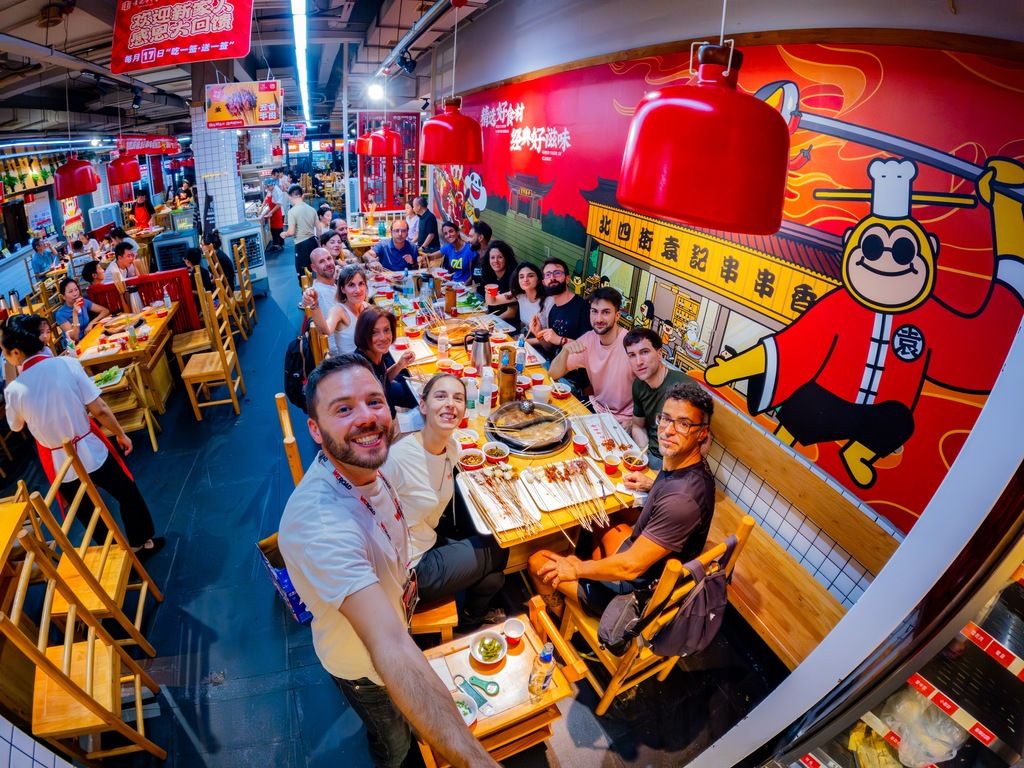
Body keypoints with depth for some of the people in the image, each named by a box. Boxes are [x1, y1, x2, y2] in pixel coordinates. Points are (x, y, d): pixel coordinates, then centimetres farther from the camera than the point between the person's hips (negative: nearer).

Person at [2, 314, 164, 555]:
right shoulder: (67, 364, -18)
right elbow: (99, 409, -14)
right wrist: (121, 434, 1)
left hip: (59, 463, 1)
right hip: (92, 450, -1)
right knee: (127, 494, 22)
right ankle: (143, 542, 36)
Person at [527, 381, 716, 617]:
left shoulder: (681, 500, -38)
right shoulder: (684, 463, -10)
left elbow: (631, 567, -30)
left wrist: (577, 569, -17)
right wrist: (652, 485, 3)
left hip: (639, 590, -9)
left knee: (538, 562, 3)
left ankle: (560, 622, 33)